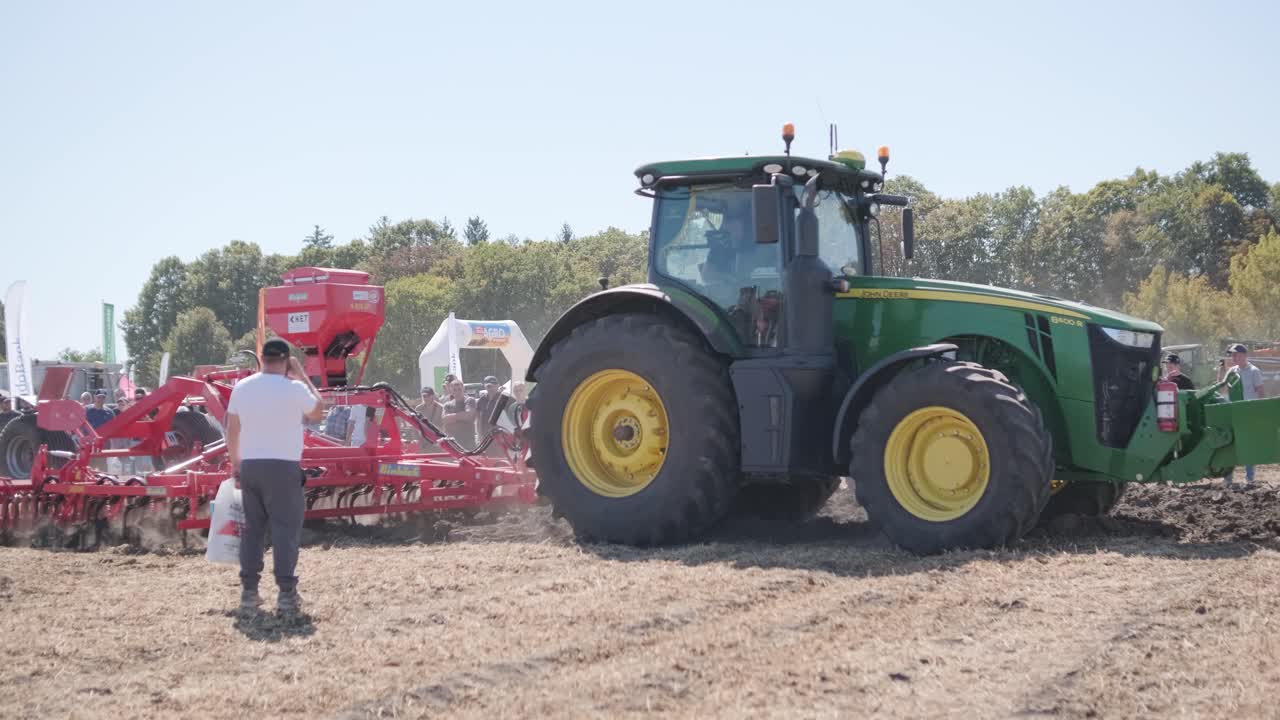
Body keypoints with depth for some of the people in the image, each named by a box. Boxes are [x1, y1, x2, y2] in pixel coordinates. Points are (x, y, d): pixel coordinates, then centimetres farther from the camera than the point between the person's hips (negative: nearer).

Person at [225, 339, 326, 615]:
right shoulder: (294, 388, -10)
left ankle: (248, 591, 12)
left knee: (252, 528, 13)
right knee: (286, 529, -2)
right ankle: (287, 593, -7)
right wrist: (303, 375, 10)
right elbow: (318, 411, 7)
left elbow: (232, 430, 9)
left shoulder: (242, 387, 4)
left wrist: (235, 462, 21)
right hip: (283, 467, -5)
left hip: (250, 466, 5)